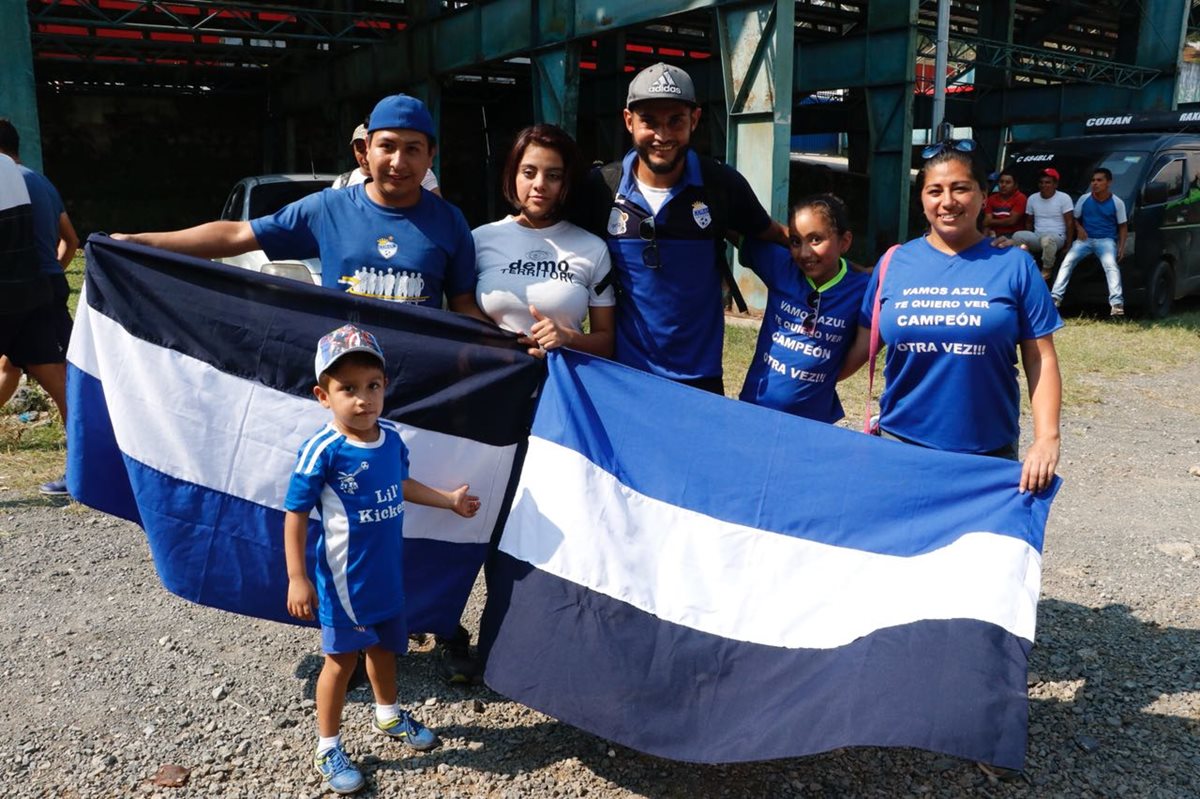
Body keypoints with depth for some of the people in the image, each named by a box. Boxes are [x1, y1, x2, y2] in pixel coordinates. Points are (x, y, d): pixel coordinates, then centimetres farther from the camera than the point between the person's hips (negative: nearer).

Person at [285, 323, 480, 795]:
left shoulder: (391, 437, -5)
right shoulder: (322, 451, -24)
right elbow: (295, 515, -18)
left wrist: (449, 500, 20)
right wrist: (297, 579, -18)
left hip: (388, 575, 6)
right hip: (344, 583, -6)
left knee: (384, 648, 25)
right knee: (341, 660, 9)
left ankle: (388, 716, 51)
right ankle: (327, 749, 31)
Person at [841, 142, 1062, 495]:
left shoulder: (1014, 264, -1)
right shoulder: (895, 263, 3)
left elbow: (1041, 360, -2)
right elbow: (861, 347, 7)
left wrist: (1047, 437, -11)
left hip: (989, 453, -1)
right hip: (900, 441, 1)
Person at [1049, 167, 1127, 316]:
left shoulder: (1117, 203, 3)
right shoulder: (1084, 199, 6)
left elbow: (1123, 226, 8)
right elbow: (1074, 218, 17)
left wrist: (1121, 246, -5)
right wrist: (1079, 228, -5)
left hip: (1106, 240, -2)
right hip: (1085, 239, 2)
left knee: (1111, 264, -28)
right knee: (1068, 261, -22)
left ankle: (1116, 303, -37)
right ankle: (1055, 297, -27)